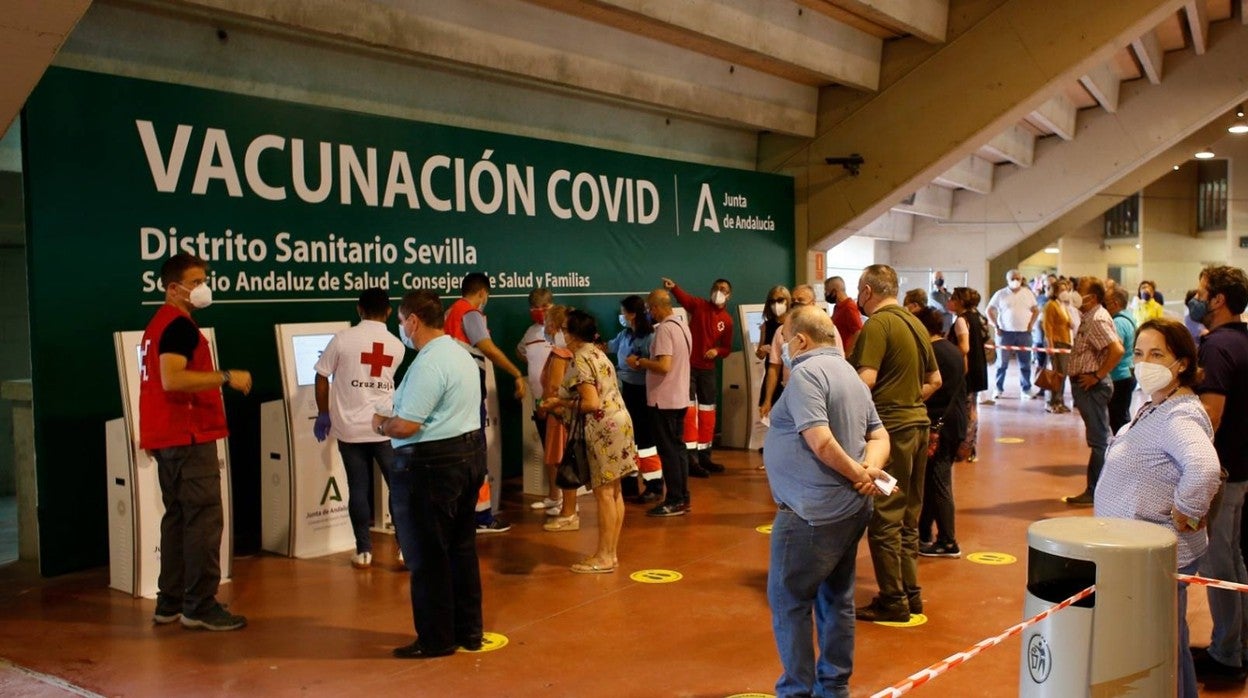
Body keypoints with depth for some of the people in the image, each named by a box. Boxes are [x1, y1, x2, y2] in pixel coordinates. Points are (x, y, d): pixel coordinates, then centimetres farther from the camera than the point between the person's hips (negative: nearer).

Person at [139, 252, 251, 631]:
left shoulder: (158, 324, 19)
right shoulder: (180, 326, -13)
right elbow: (172, 379, -26)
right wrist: (226, 377, -23)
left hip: (167, 437, 11)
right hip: (188, 436, -11)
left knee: (177, 517, 13)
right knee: (204, 518, -8)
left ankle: (170, 603, 18)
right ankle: (200, 606, -6)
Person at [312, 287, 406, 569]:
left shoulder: (343, 339, -5)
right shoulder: (396, 346, 3)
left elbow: (322, 378, -2)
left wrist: (323, 414, 11)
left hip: (350, 428, -1)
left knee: (358, 489, 6)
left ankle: (363, 552, 11)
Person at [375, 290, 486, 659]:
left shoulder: (428, 364, -20)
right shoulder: (461, 353, 12)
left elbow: (405, 426, -23)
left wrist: (381, 423, -3)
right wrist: (393, 420, 15)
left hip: (430, 465, -10)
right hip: (470, 452, 10)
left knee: (427, 556, 3)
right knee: (462, 548, 16)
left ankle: (436, 639, 12)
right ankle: (468, 631, 25)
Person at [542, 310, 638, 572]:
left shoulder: (580, 360, -14)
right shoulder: (597, 354, 15)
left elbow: (592, 404, -20)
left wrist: (560, 403, -9)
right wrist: (566, 402, 16)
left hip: (604, 428, -10)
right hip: (618, 422, 10)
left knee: (604, 493, -4)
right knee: (614, 491, 11)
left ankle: (604, 557, 1)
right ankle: (611, 553, 17)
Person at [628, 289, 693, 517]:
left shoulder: (665, 329, -18)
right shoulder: (682, 326, 12)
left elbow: (664, 366, -26)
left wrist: (639, 362, -13)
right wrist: (647, 361, 17)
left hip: (664, 400, -9)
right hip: (679, 398, 9)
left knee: (668, 450, -4)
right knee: (677, 447, 13)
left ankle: (674, 502, 0)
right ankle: (683, 498, 18)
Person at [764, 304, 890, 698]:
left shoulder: (806, 372, -15)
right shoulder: (848, 373, 15)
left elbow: (821, 442, -24)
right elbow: (879, 436, 12)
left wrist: (858, 473, -12)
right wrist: (870, 470, -5)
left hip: (813, 512, -10)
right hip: (849, 507, 10)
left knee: (789, 601, 2)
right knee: (836, 598, 17)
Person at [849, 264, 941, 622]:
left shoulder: (877, 324, -13)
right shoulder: (915, 323, 14)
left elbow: (866, 379, -23)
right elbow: (934, 380, 19)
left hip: (889, 427, -9)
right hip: (918, 422, 9)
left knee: (884, 518, -2)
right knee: (908, 517, 16)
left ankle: (893, 601, 3)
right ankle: (910, 593, 23)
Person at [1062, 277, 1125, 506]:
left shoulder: (1097, 320, -17)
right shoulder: (1089, 318, 14)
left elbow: (1118, 350, -28)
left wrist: (1097, 376, -21)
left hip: (1092, 386, -10)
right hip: (1085, 385, 10)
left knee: (1099, 439, -4)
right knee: (1100, 438, 15)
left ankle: (1095, 492, 1)